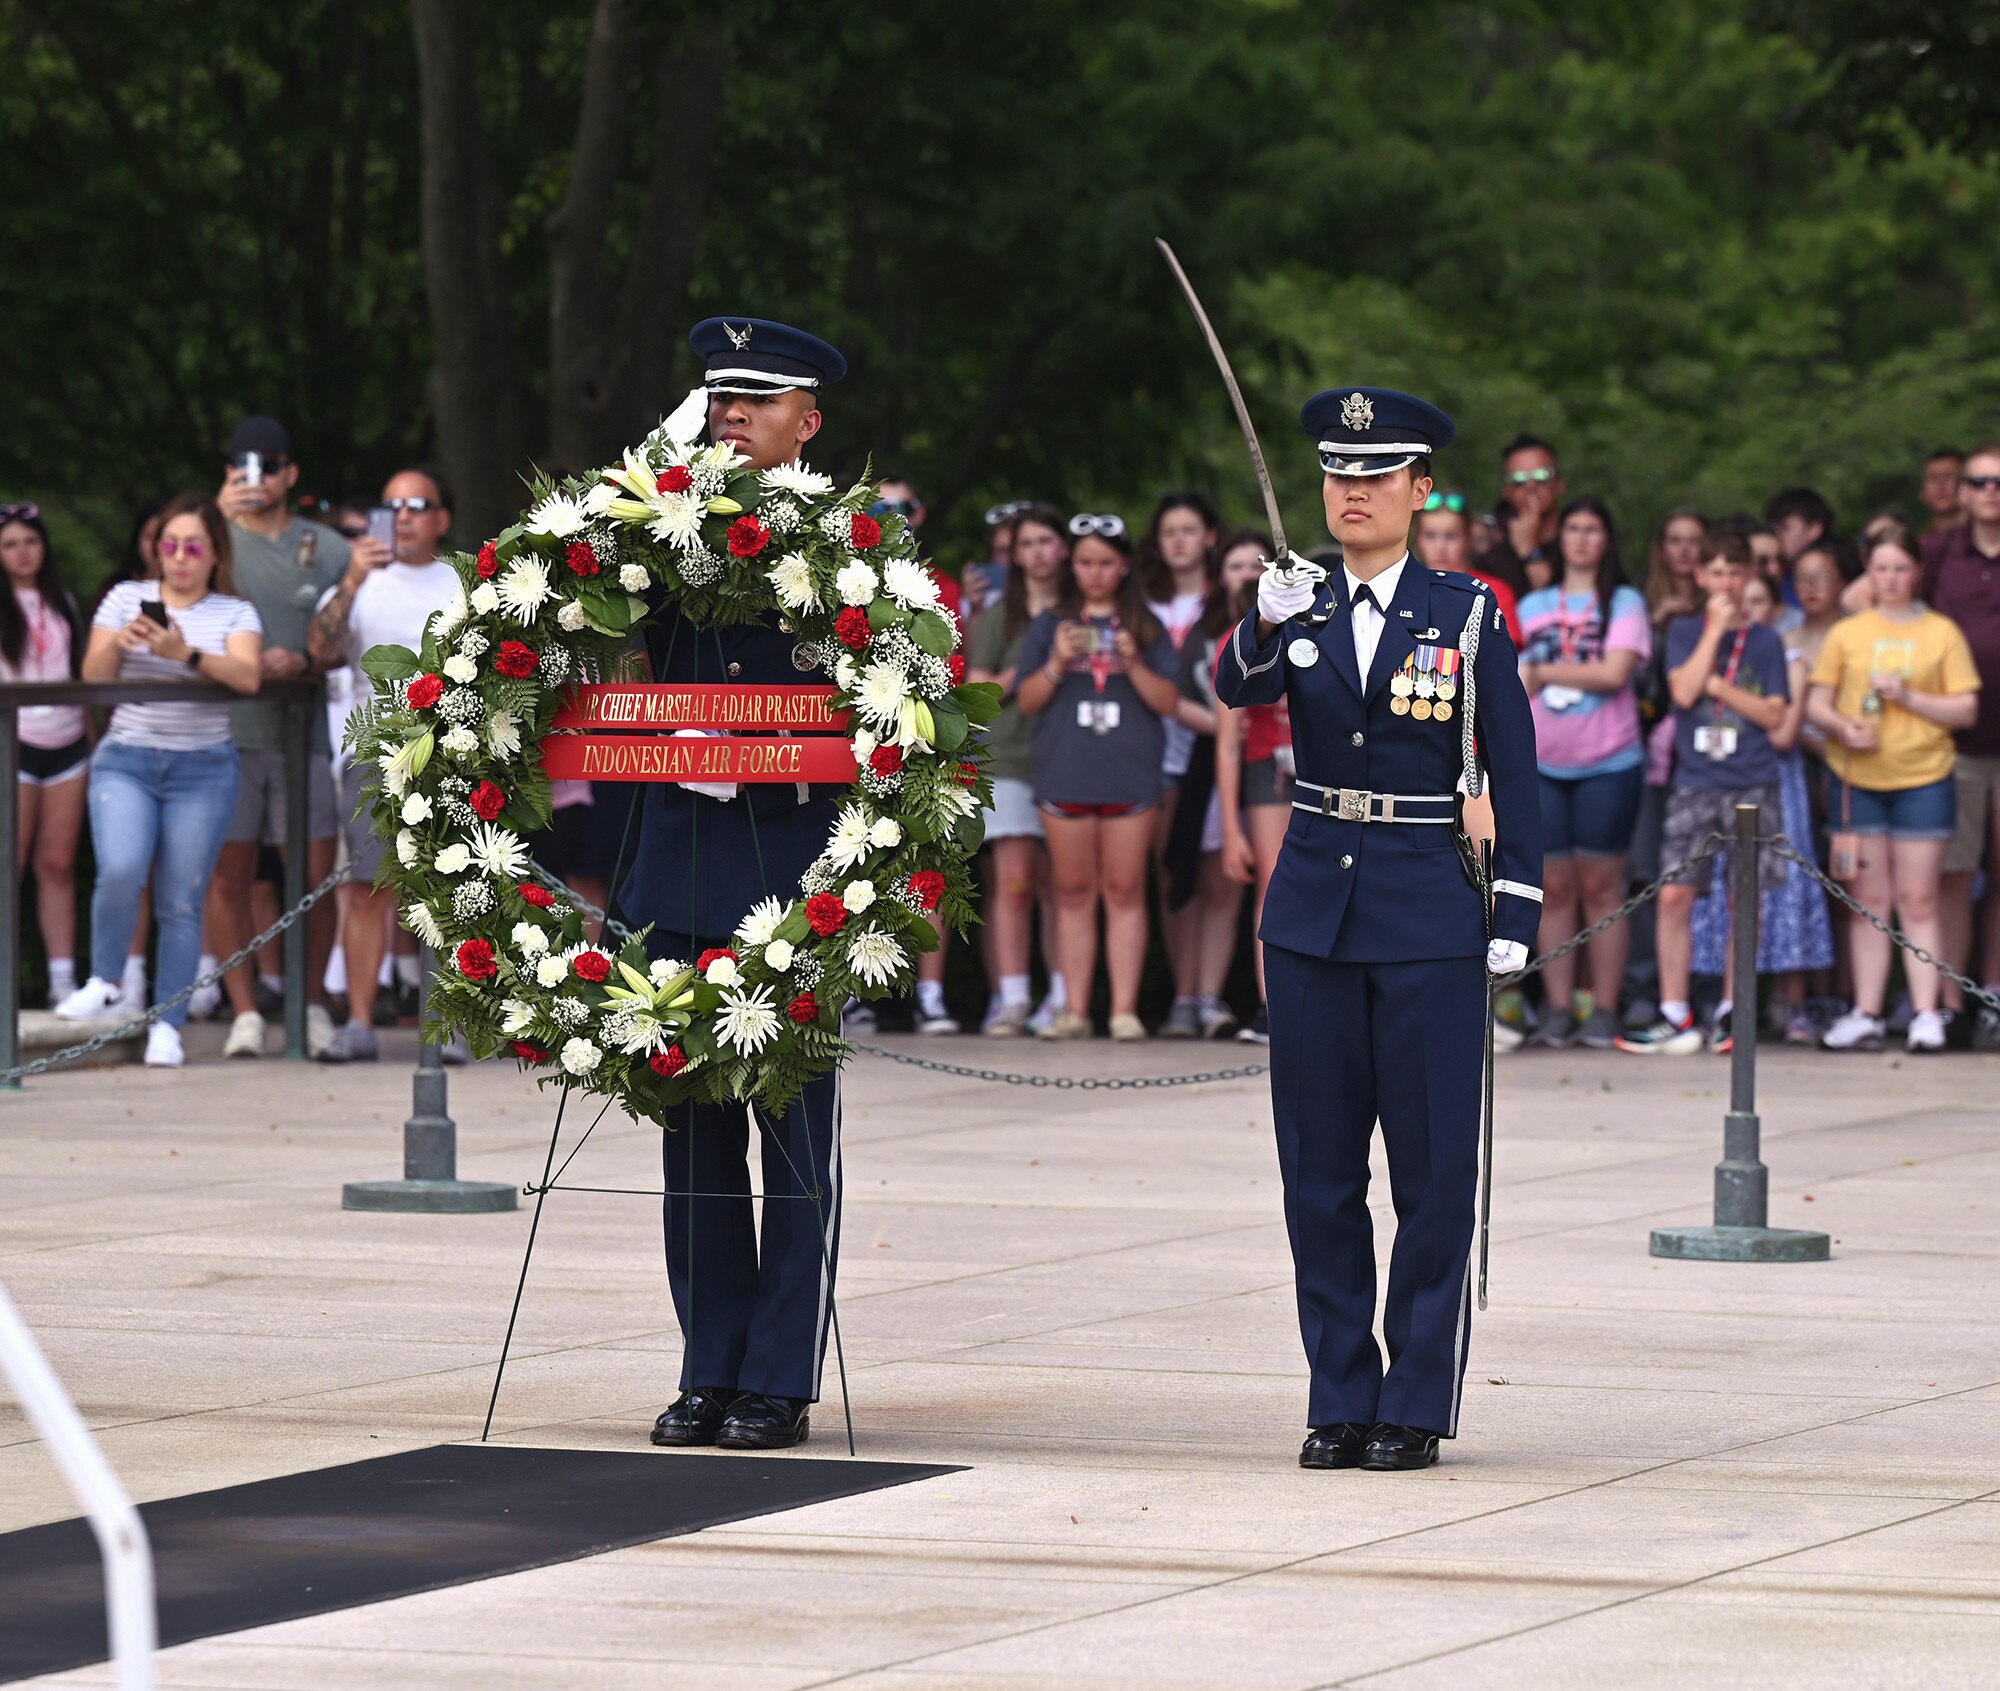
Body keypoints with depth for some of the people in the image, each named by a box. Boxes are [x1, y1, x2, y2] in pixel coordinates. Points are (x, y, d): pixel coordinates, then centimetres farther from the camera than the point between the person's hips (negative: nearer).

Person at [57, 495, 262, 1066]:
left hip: (202, 767, 0)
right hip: (126, 760, 0)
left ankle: (168, 1026, 5)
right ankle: (104, 981, 0)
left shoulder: (235, 612, 3)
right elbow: (93, 676, 2)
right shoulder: (127, 596, 8)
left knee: (182, 902, -2)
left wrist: (187, 655, -28)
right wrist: (118, 643, -19)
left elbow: (248, 677, -14)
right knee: (121, 871, -22)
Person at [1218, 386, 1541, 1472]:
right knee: (1319, 1170, 5)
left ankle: (1417, 1408, 3)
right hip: (1315, 910, 3)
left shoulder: (1467, 615, 0)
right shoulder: (1302, 612, 7)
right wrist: (1266, 623, -34)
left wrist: (1515, 914, -4)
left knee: (1434, 1169, -3)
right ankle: (1341, 1401, 12)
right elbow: (1239, 690, -13)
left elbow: (1511, 769, 1)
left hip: (1430, 919, -3)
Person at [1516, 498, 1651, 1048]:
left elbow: (1614, 673, -10)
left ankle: (1604, 1011, 0)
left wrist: (1541, 671, -6)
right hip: (1543, 764, 3)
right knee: (1554, 888, 1)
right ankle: (1559, 1010, 5)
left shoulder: (1624, 603, 4)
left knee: (1601, 887, -3)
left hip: (1608, 764, -3)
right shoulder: (1533, 606, 14)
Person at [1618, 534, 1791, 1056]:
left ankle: (1731, 1011, 10)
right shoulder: (1684, 632, 8)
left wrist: (1719, 686, -8)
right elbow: (1684, 690, -8)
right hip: (1694, 782, 0)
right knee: (1673, 895, -8)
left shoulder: (1765, 641, 8)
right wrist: (1716, 628, -7)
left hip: (1751, 785, 0)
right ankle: (1674, 1016, -4)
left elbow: (1774, 716, 1)